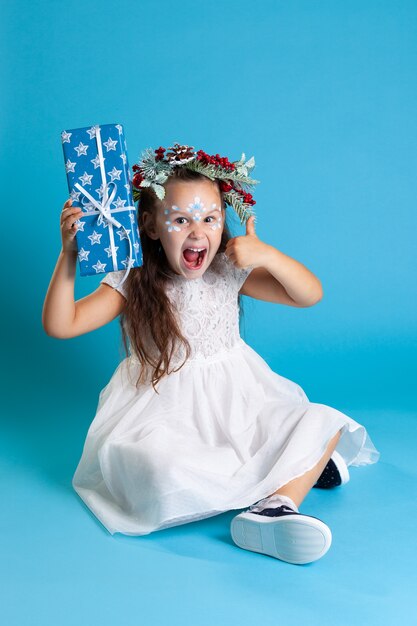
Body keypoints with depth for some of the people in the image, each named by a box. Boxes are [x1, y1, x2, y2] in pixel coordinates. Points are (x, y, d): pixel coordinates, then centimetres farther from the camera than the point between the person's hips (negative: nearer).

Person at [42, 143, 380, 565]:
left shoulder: (230, 272, -3)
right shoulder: (131, 283, -7)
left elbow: (310, 295, -6)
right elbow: (60, 325, -13)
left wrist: (267, 256, -22)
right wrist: (69, 256, -23)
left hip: (237, 403, 3)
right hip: (166, 414, -3)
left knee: (324, 423, -13)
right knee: (162, 469, -35)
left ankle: (275, 505, -32)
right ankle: (299, 470, -22)